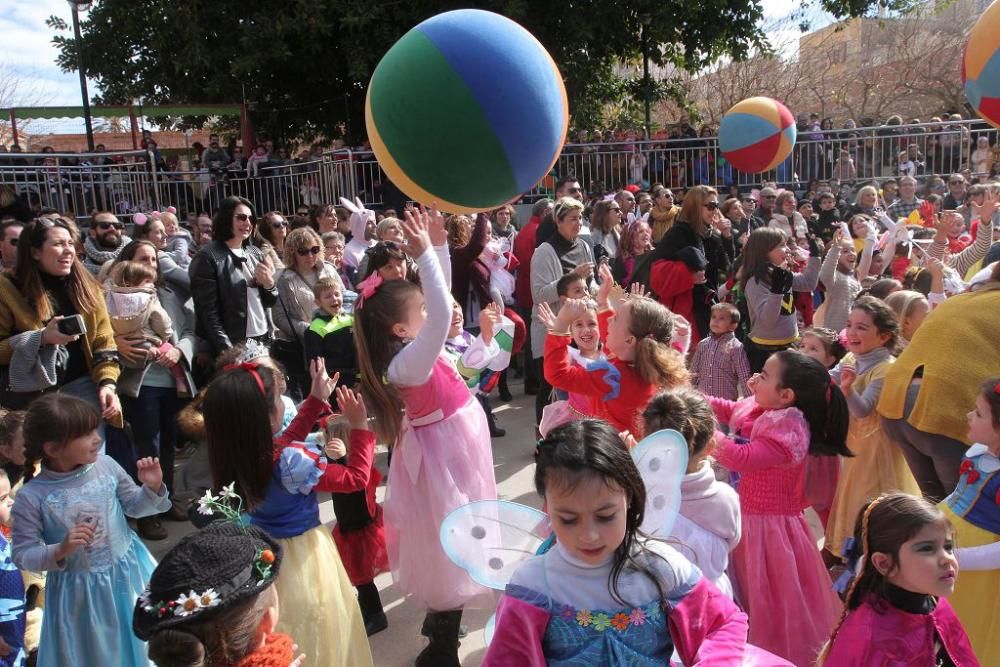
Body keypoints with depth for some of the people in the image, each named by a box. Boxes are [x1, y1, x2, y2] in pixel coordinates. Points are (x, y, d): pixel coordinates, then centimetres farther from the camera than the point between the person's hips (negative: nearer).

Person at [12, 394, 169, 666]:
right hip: (79, 590, -3)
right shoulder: (31, 497, -19)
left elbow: (134, 506, 4)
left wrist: (152, 488, -15)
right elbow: (23, 556, -11)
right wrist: (60, 551, -28)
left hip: (129, 573, 3)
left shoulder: (106, 465, -11)